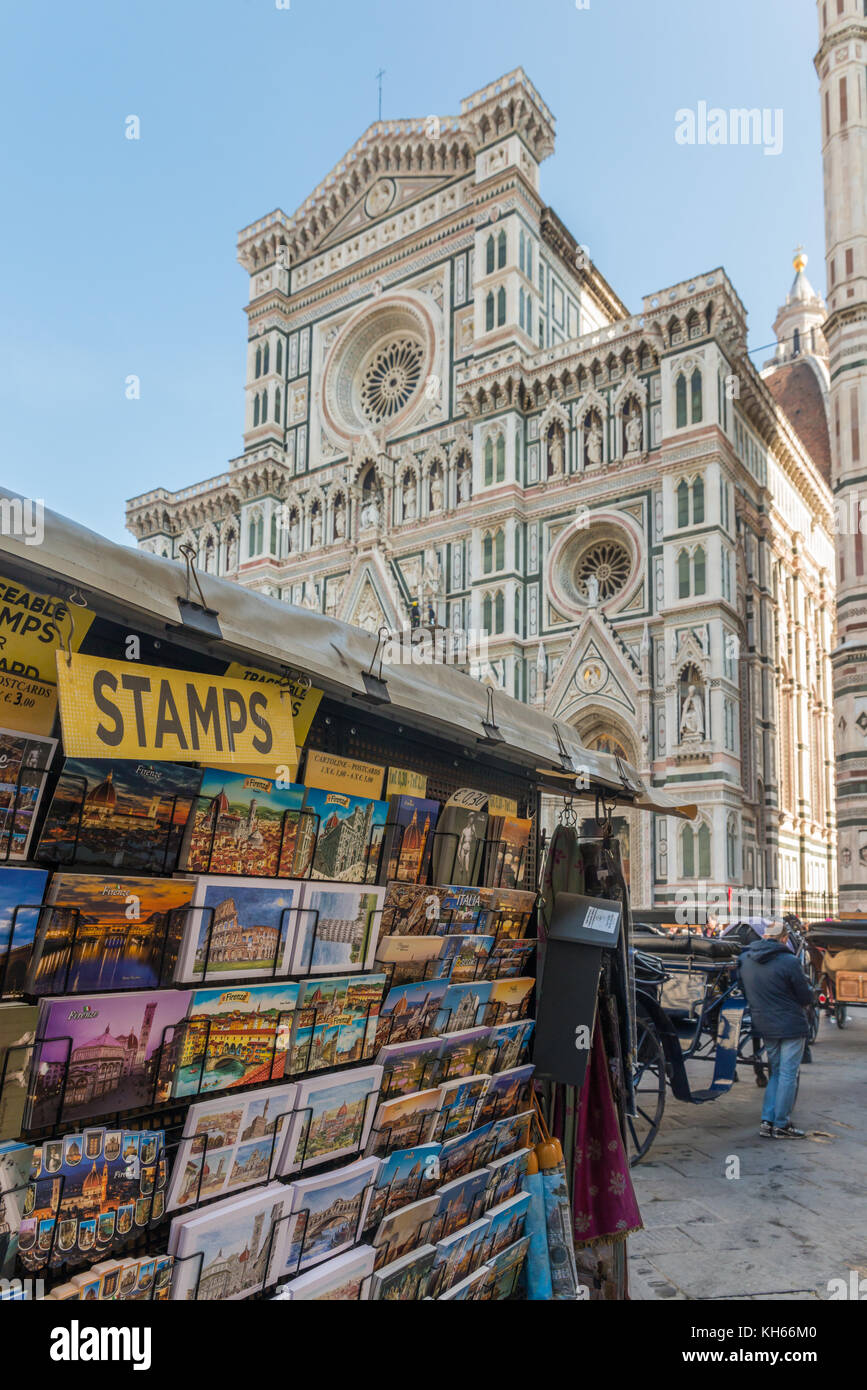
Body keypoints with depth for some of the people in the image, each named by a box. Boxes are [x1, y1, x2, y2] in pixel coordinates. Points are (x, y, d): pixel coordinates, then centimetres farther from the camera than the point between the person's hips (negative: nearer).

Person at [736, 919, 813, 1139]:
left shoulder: (744, 959, 2)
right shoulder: (790, 962, -17)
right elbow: (806, 998, -8)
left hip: (764, 1026, 6)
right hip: (791, 1026, -6)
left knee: (775, 1073, 17)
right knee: (788, 1075, 3)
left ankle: (767, 1122, 14)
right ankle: (781, 1126, 8)